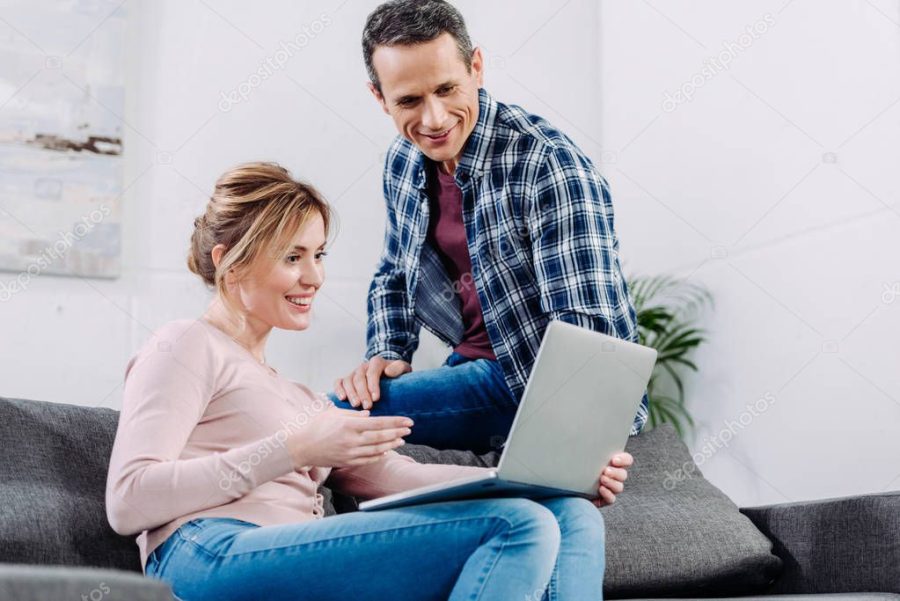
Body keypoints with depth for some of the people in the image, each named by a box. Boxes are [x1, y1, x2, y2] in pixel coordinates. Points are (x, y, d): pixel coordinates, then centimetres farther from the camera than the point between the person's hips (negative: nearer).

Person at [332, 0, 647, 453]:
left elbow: (588, 324, -28)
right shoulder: (403, 163, 2)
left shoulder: (547, 165, -22)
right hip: (480, 369, 8)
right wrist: (386, 355, -2)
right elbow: (393, 278, 17)